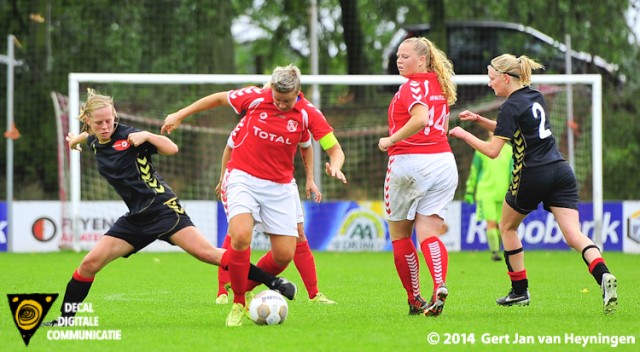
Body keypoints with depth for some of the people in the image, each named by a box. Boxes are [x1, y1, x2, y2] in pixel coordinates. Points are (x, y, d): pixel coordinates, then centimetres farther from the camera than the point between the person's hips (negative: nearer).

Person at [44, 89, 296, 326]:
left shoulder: (127, 136, -11)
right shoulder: (94, 143, 7)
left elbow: (171, 149, -16)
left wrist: (146, 136, -26)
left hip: (162, 207, -6)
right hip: (136, 218, 6)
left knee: (206, 253, -19)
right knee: (90, 263, -4)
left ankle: (273, 282, -18)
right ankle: (64, 318, 9)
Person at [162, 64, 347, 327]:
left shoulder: (308, 113, -8)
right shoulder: (254, 97, -10)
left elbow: (335, 149, -4)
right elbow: (219, 98, 7)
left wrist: (334, 167, -28)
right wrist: (180, 115, 11)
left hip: (280, 186, 2)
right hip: (243, 177, -2)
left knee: (284, 255, -4)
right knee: (240, 236, -26)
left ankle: (245, 287, 25)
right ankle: (238, 303, -8)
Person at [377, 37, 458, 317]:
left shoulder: (411, 87, -11)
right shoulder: (440, 85, 14)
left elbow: (420, 118, -29)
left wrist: (391, 140, -18)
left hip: (409, 162, -7)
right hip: (444, 162, 7)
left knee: (399, 234, 10)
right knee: (428, 234, -1)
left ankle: (415, 299, 10)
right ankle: (439, 285, -28)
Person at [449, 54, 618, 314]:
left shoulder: (511, 106, -10)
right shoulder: (535, 97, 15)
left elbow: (492, 150, -13)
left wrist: (464, 135, 0)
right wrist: (479, 120, 21)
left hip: (532, 175, -7)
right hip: (561, 171, 7)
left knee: (507, 227, 19)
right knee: (573, 235, -6)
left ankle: (520, 290, 21)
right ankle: (603, 276, -32)